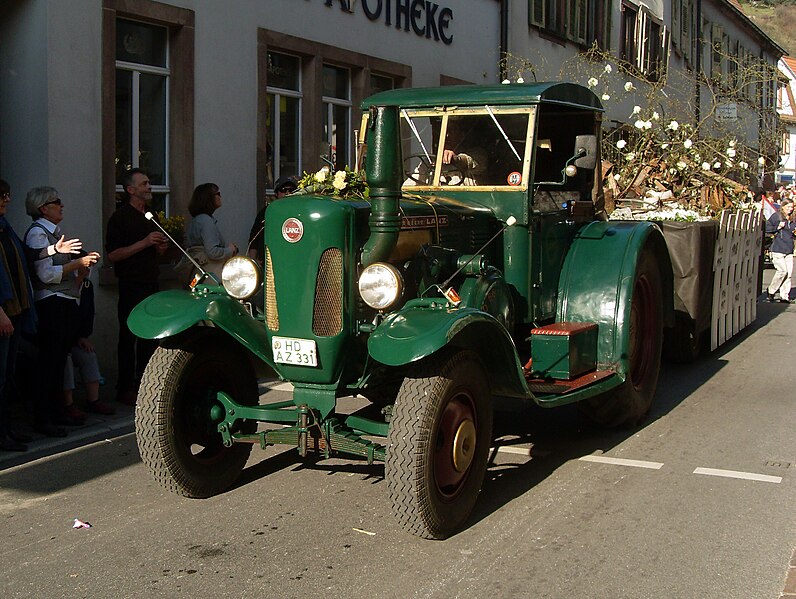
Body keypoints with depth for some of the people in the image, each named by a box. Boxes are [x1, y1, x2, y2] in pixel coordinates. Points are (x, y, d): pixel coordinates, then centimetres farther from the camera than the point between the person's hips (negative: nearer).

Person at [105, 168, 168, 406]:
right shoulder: (120, 217, -8)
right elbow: (112, 255, -16)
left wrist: (160, 248, 6)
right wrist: (144, 243, -19)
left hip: (151, 284, 8)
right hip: (131, 286, -8)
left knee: (151, 337, 9)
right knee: (129, 337, -4)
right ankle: (125, 388, 2)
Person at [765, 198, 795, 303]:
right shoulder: (776, 216, -1)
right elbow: (766, 228, -4)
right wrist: (778, 227, -14)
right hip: (777, 249, -6)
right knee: (782, 270, -13)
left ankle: (784, 296, 5)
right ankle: (771, 291, 5)